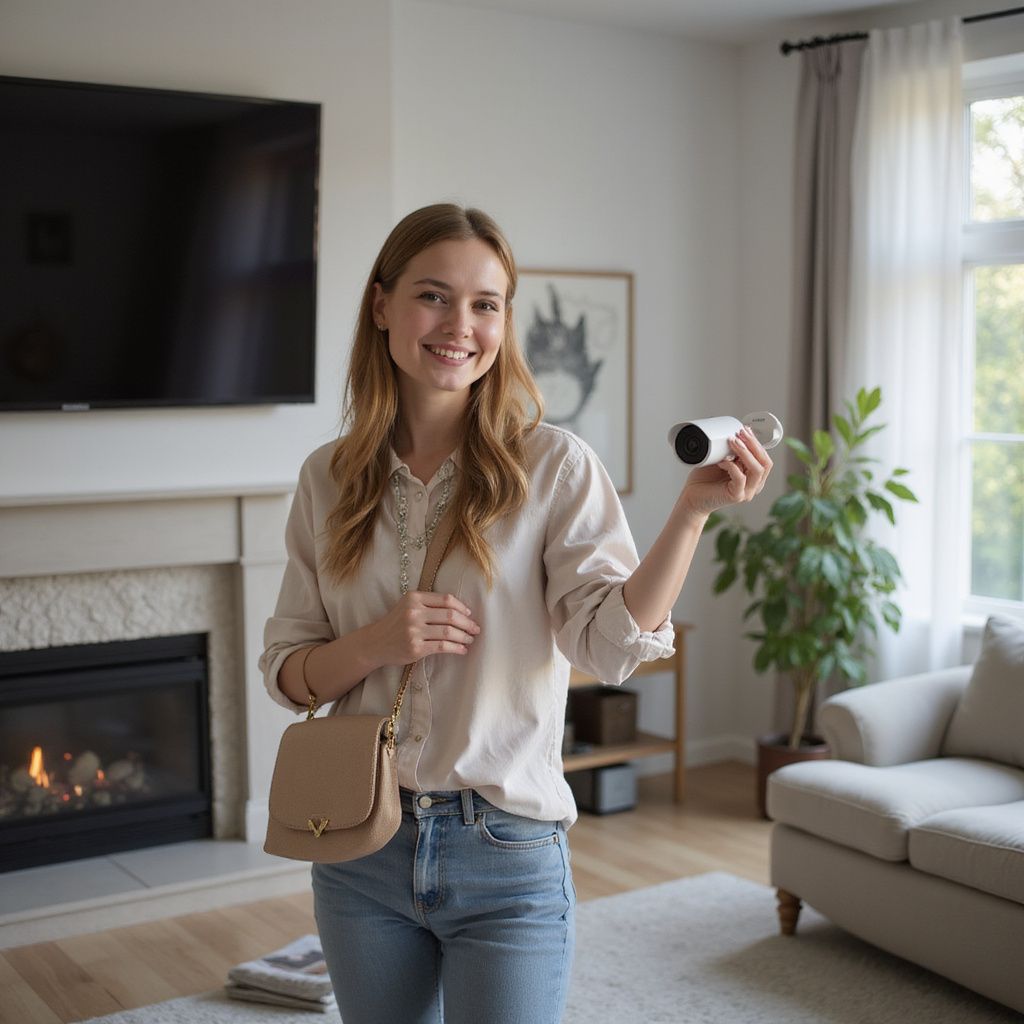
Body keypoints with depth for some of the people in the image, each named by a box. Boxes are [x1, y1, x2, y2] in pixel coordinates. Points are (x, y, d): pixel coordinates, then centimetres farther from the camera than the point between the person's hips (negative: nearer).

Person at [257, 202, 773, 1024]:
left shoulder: (553, 466, -7)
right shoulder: (330, 479, 2)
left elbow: (611, 644, -15)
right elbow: (285, 671, 4)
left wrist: (692, 510, -27)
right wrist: (374, 644, -16)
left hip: (506, 861, -3)